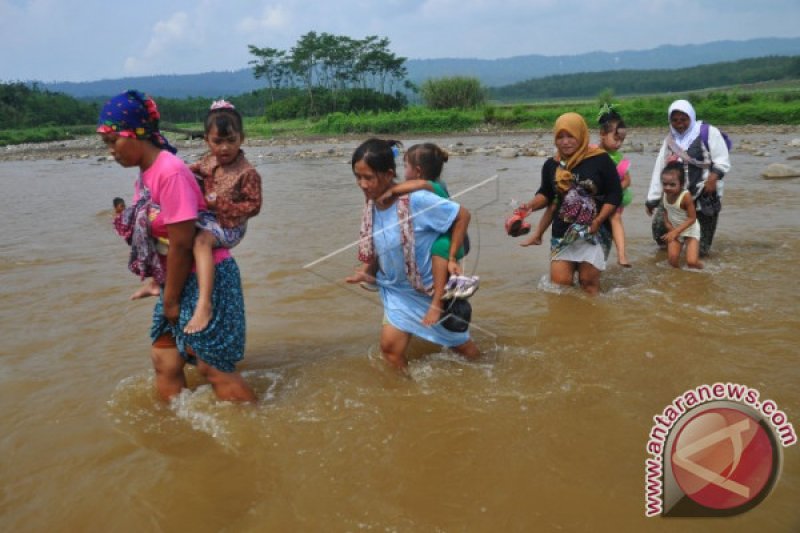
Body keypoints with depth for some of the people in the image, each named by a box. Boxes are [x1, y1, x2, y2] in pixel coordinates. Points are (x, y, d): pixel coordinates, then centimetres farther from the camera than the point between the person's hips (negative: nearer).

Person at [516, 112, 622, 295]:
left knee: (589, 281, 0)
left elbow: (615, 194, -5)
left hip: (594, 233, -3)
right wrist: (531, 205, -2)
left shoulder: (600, 160, -7)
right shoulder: (551, 165, 6)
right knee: (559, 282, 0)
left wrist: (598, 221, -15)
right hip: (562, 234, 4)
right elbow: (546, 193, 19)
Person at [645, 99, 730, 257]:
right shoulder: (670, 140, 13)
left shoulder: (707, 132, -3)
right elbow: (659, 169, 12)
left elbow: (722, 161, -5)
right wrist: (652, 200, 12)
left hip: (704, 195, -4)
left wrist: (713, 177, -25)